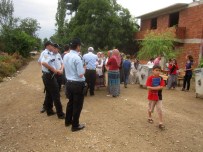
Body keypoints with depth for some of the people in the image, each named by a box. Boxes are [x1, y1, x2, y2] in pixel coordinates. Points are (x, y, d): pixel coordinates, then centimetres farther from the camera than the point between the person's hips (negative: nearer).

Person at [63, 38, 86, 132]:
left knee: (71, 102, 24)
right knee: (77, 105, 7)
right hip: (78, 84, -8)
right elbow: (81, 74, -22)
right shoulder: (77, 58, -21)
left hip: (69, 83, 8)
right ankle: (75, 125, 19)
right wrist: (84, 68, -4)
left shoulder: (65, 56, 4)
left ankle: (68, 121, 39)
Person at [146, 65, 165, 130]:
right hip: (151, 96, -2)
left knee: (160, 110, -1)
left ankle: (161, 123, 5)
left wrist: (153, 88, -22)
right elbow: (148, 87, -21)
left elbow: (161, 87, -13)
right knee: (150, 109, 18)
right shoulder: (150, 78, -14)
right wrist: (157, 88, -20)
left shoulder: (160, 78, -4)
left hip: (159, 96, 2)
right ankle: (150, 118, 44)